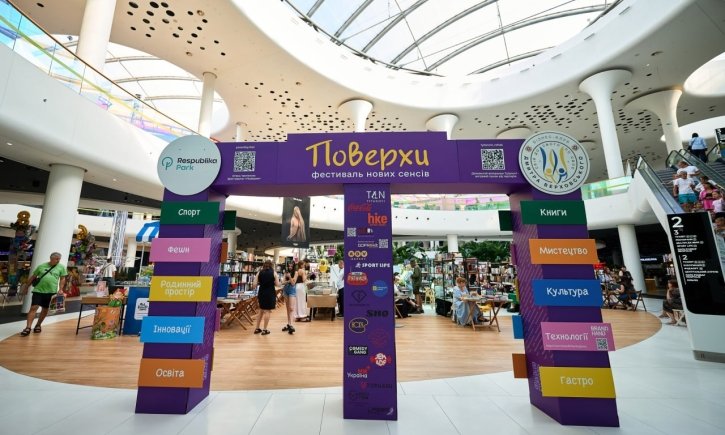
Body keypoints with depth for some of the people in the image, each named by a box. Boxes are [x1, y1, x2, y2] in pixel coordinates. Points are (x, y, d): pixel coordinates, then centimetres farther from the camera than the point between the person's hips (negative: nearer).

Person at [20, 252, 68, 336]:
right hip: (38, 290, 0)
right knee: (33, 308, -5)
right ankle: (28, 328, -2)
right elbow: (32, 276, 14)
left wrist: (60, 289, -5)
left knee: (45, 309, 10)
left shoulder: (61, 267, 1)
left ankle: (38, 325, 27)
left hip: (51, 291, 0)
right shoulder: (41, 266, 3)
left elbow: (62, 279, 3)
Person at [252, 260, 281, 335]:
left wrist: (261, 283, 15)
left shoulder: (259, 273, 1)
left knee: (261, 310, 19)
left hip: (261, 293, 4)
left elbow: (254, 285, -3)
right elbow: (277, 284, -6)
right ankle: (265, 330, 9)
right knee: (267, 311, 4)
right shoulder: (273, 273, -6)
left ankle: (257, 328, 25)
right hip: (270, 294, -4)